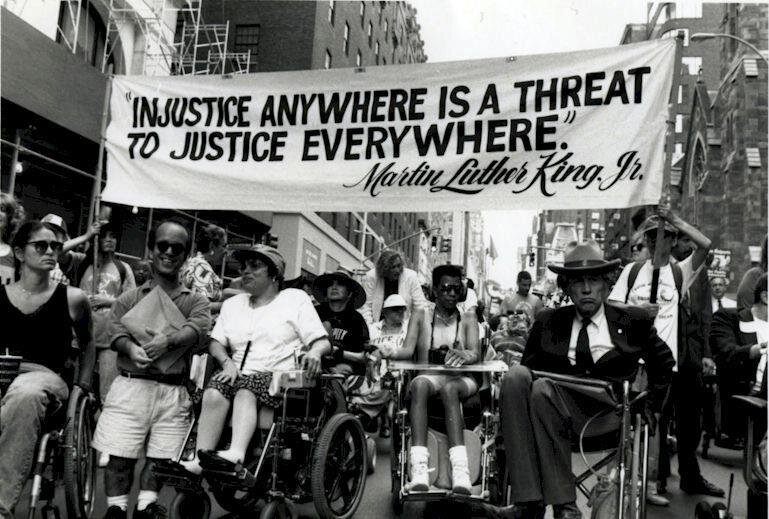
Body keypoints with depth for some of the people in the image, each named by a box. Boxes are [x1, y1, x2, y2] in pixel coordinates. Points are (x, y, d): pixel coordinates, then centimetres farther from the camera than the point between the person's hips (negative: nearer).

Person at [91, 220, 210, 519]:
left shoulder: (195, 301, 11)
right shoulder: (129, 299, 14)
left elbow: (197, 329, -8)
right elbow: (117, 331, -1)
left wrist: (168, 340, -27)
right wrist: (131, 348, -24)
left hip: (173, 391, 0)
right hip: (131, 385, 0)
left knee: (160, 457, 1)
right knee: (119, 455, 0)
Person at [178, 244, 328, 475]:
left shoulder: (295, 299, 11)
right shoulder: (232, 303, 24)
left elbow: (323, 342, 3)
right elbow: (215, 342, 14)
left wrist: (315, 352, -21)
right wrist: (227, 361, -8)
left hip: (278, 378, -4)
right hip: (238, 374, 4)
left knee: (245, 391, -34)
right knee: (213, 393, -28)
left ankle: (236, 454, -52)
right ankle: (200, 459, -35)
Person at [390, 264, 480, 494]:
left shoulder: (468, 319, 13)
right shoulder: (421, 317, 13)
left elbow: (475, 353, -5)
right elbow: (408, 349, -3)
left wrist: (465, 356, -31)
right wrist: (387, 354, -28)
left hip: (460, 380, 0)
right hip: (427, 375, 0)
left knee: (449, 389, -36)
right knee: (419, 384, -36)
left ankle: (460, 469, -48)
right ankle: (418, 467, -48)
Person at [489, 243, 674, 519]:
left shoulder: (633, 321, 14)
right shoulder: (548, 322, 18)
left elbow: (663, 362, 23)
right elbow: (530, 367, 16)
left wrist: (650, 404, 13)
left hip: (608, 409, -3)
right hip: (558, 406, 3)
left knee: (544, 389, -32)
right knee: (516, 376, -29)